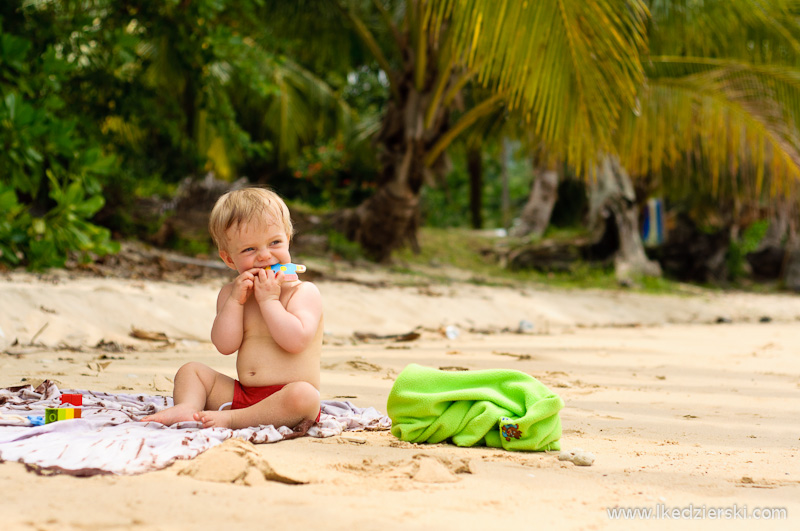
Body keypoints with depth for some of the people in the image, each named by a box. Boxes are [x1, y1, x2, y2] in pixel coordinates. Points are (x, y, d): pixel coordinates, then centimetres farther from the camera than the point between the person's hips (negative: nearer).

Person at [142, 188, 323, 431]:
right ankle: (188, 407, -27)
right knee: (191, 370, 3)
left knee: (304, 395, -36)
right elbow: (225, 345, -2)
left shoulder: (305, 292, -4)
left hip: (284, 397, -5)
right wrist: (235, 301, -10)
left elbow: (295, 340, -21)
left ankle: (230, 419, -33)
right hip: (242, 392, 5)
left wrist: (268, 300, -15)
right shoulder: (232, 294, 12)